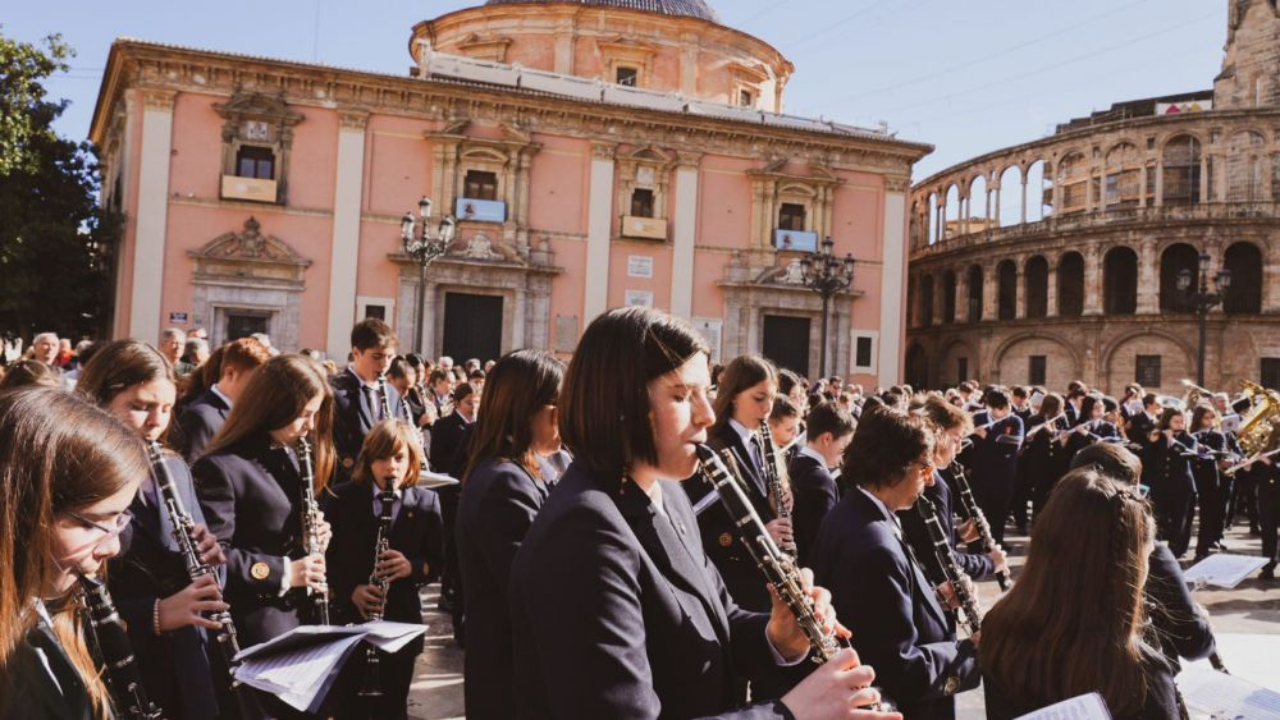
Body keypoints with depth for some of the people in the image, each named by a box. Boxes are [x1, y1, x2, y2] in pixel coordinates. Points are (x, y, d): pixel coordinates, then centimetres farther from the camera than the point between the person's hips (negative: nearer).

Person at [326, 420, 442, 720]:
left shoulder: (426, 502, -1)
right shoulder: (343, 497, -1)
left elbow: (438, 563, 1)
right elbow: (327, 555, -1)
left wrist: (413, 567, -20)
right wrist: (350, 589, -17)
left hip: (401, 622, 1)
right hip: (349, 621, 0)